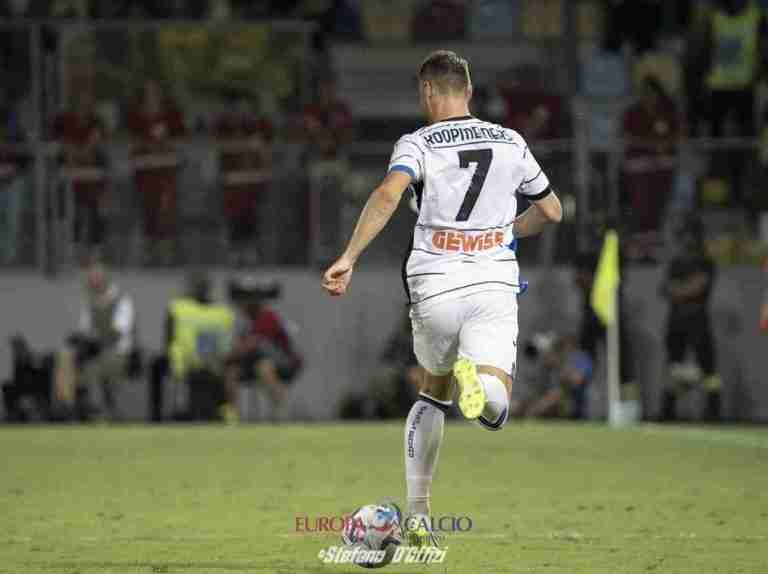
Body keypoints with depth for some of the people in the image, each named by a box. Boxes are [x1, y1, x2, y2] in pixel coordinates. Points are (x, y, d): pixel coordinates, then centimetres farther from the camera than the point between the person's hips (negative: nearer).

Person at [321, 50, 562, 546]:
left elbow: (389, 193, -20)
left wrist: (349, 258, -21)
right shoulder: (510, 143, 12)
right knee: (494, 410, -10)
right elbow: (551, 211, 22)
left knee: (433, 393, 22)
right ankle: (478, 375, -45)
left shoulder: (418, 144, 1)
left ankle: (418, 517, 20)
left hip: (435, 288, 0)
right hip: (495, 286, 0)